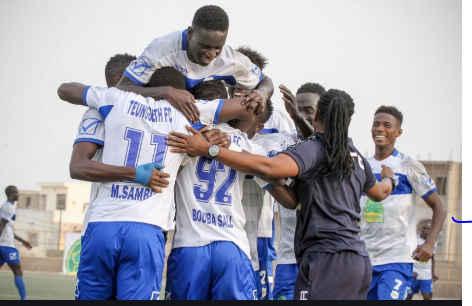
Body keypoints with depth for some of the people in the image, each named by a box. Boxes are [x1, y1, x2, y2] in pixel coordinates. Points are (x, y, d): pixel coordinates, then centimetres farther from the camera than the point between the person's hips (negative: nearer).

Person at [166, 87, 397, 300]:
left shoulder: (313, 149, -8)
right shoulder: (356, 158, 17)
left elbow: (269, 168, -25)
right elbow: (380, 193, 33)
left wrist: (208, 149, -24)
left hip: (327, 258, -9)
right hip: (360, 261, 9)